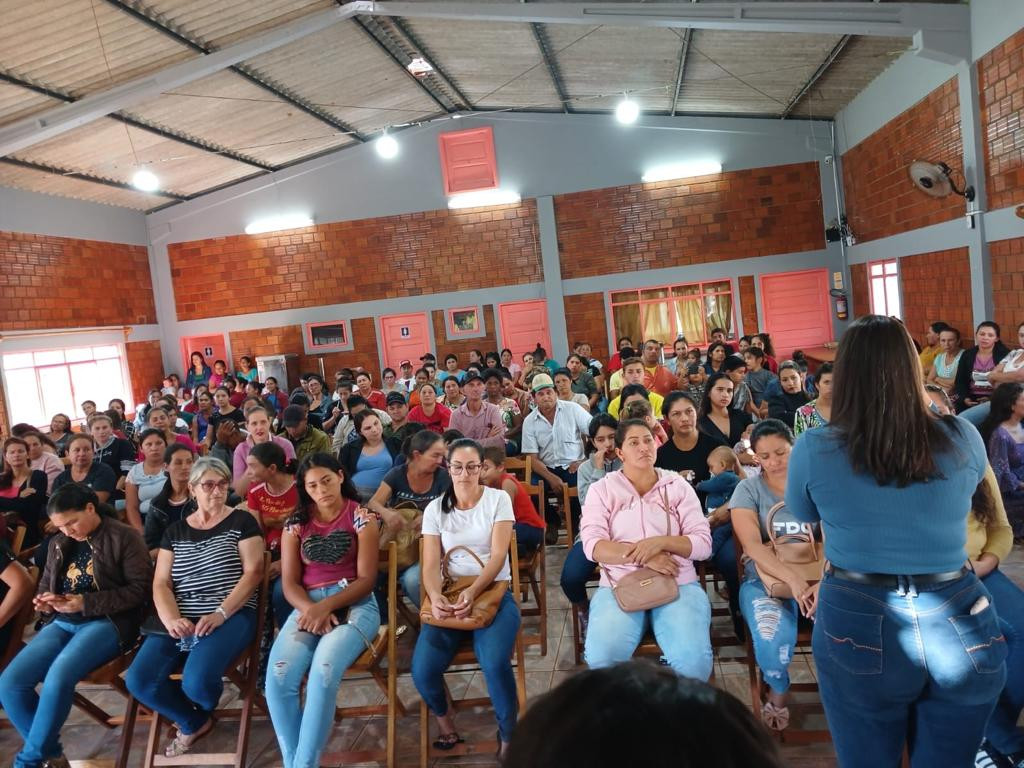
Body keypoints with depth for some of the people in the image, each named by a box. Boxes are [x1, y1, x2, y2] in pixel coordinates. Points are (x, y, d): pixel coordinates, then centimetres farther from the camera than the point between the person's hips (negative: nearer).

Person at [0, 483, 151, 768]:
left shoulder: (124, 537, -4)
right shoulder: (58, 543, 15)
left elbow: (140, 589, -10)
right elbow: (45, 583, 27)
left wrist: (86, 603, -17)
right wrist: (45, 600, 1)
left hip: (106, 621, -7)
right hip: (62, 623, 7)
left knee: (58, 678, -31)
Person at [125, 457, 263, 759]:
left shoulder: (241, 521, 2)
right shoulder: (174, 531, 15)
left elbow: (253, 572, -6)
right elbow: (161, 583, 7)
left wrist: (220, 614, -18)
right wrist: (171, 619, -13)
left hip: (230, 616, -5)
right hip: (179, 620, 5)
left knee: (196, 680, -28)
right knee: (138, 681, -16)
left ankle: (205, 711, 15)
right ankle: (194, 722, 14)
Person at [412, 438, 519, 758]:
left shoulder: (498, 499, 0)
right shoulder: (435, 509, 6)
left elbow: (498, 556, -9)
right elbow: (430, 565, 0)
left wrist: (473, 592, -26)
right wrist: (435, 596, -23)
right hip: (449, 596, 2)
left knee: (494, 663, -30)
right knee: (422, 670, -20)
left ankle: (509, 735, -2)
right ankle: (445, 722, 14)